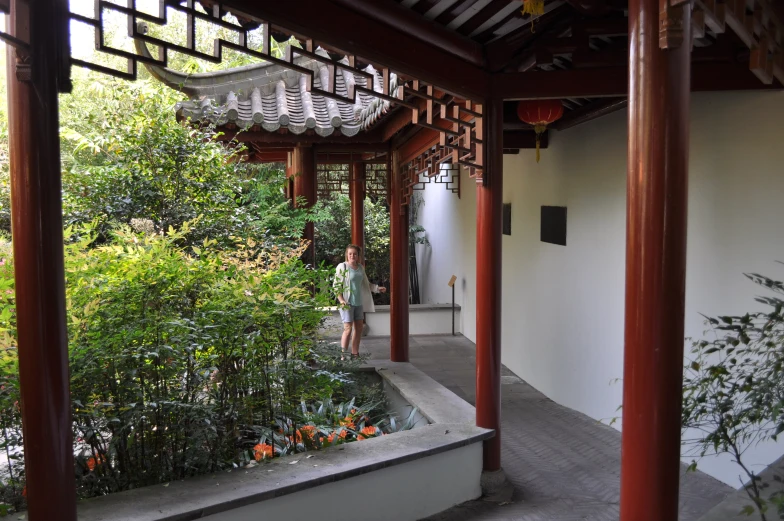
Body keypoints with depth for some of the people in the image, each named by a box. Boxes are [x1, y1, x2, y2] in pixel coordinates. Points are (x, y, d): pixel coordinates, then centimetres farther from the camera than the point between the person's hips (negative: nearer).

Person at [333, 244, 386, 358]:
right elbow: (336, 285, -10)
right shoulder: (342, 267, -8)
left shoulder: (360, 268, 10)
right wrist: (341, 300, -20)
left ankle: (355, 353, 19)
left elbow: (366, 284, 20)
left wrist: (378, 288, 8)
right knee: (348, 328, -10)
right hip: (347, 302, -7)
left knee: (359, 328, 9)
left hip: (359, 302, 7)